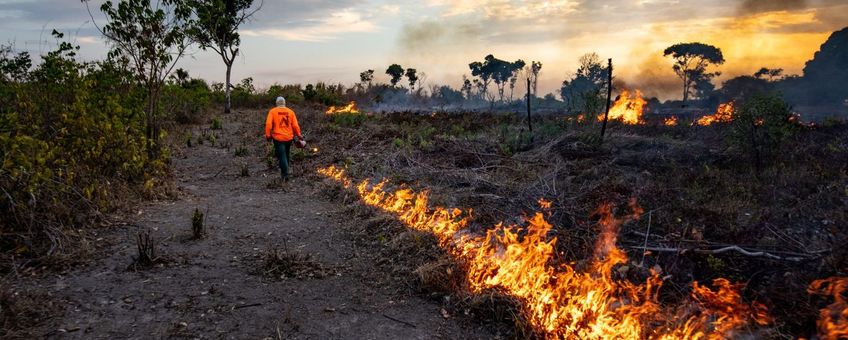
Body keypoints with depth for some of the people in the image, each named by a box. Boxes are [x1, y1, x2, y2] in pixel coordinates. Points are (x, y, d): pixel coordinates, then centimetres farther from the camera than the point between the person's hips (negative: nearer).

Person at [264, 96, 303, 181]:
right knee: (286, 154, 22)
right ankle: (287, 168, 33)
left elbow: (268, 124, -13)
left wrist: (268, 135, -5)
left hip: (278, 137, -3)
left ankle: (285, 174, -7)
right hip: (289, 137, 3)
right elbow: (295, 125, -1)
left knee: (282, 156, -1)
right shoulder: (290, 112, 2)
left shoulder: (272, 111, -4)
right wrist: (299, 135, 8)